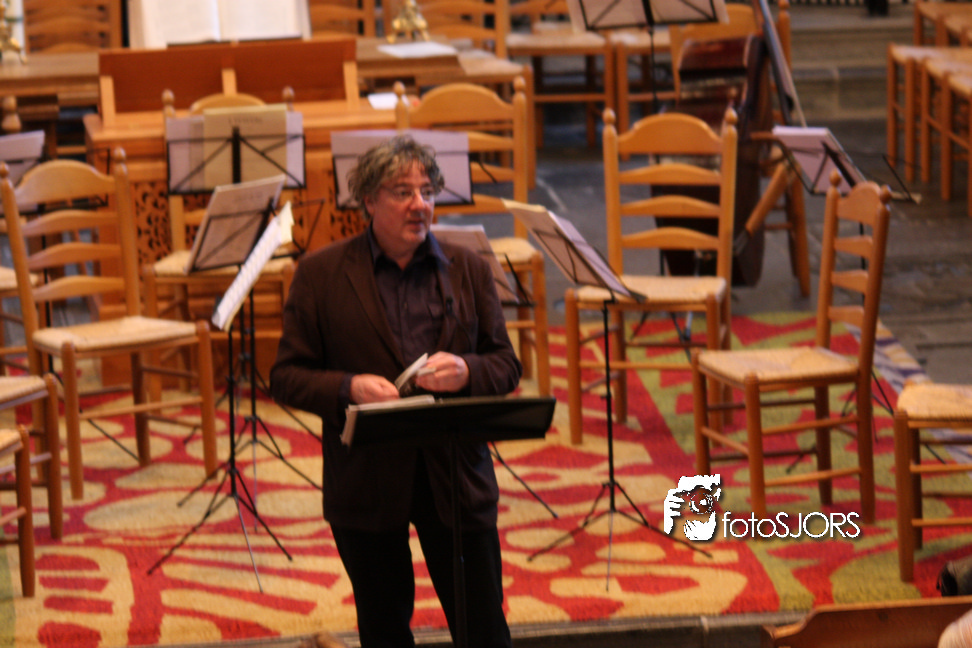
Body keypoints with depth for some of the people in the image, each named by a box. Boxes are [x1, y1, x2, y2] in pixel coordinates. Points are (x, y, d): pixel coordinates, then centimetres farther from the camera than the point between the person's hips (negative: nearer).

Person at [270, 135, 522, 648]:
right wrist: (349, 388, -20)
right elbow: (287, 377, -2)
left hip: (455, 473, 1)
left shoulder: (467, 269, 6)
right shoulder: (320, 274, -1)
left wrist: (467, 372, -15)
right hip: (365, 481, -1)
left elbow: (507, 365, 8)